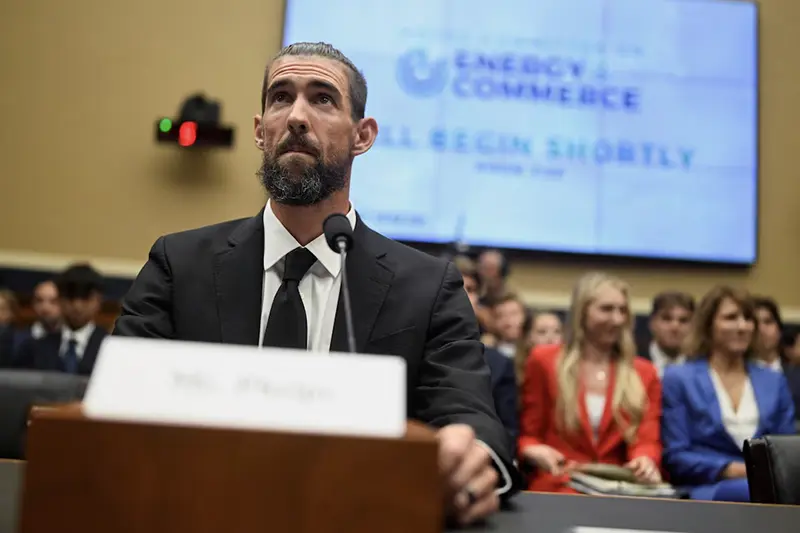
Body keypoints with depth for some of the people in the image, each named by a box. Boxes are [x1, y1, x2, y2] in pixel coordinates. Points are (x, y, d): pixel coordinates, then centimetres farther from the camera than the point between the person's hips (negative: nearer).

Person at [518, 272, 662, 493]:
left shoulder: (644, 373, 13)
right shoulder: (544, 361, 7)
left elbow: (647, 440, 3)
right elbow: (528, 435, 9)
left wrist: (645, 461, -22)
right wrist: (535, 452, -16)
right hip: (558, 490, -2)